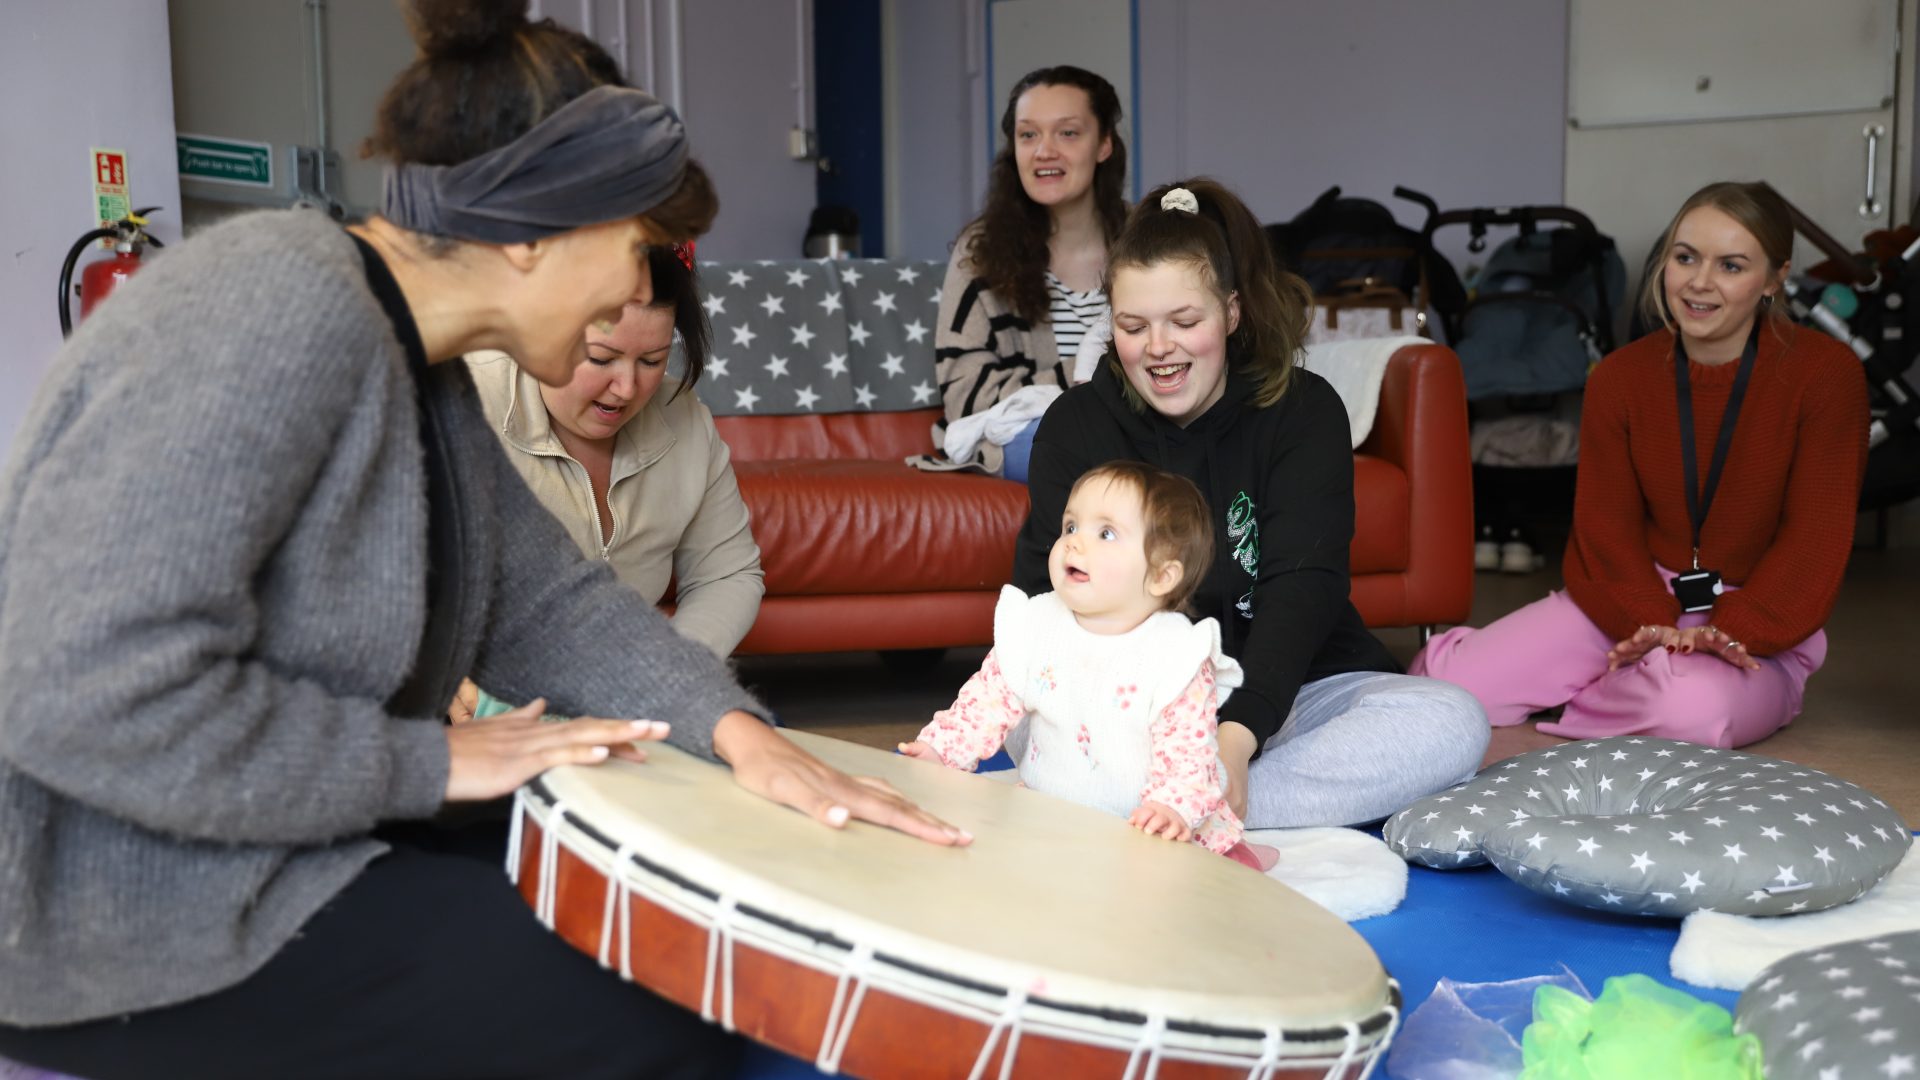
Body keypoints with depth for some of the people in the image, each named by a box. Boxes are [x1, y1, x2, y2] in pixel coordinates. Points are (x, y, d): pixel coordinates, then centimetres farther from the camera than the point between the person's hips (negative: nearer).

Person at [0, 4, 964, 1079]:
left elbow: (548, 599, 7)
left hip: (267, 841, 9)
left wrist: (733, 726, -9)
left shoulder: (428, 376, 7)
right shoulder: (279, 307, -25)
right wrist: (433, 763, -21)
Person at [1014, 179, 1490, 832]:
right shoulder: (1074, 426, 0)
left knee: (1451, 722, -27)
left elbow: (1302, 589, -17)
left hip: (1289, 691, 0)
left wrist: (1237, 737, -35)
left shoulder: (1303, 411, -4)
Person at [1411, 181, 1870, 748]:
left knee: (1694, 708, -39)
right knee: (1454, 685, -18)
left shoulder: (1825, 371, -8)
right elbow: (1606, 524, -1)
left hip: (1760, 623, -2)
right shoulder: (1619, 377, 1)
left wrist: (1733, 633, -23)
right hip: (1630, 600, 2)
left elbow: (1817, 536, -10)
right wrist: (1647, 626, -20)